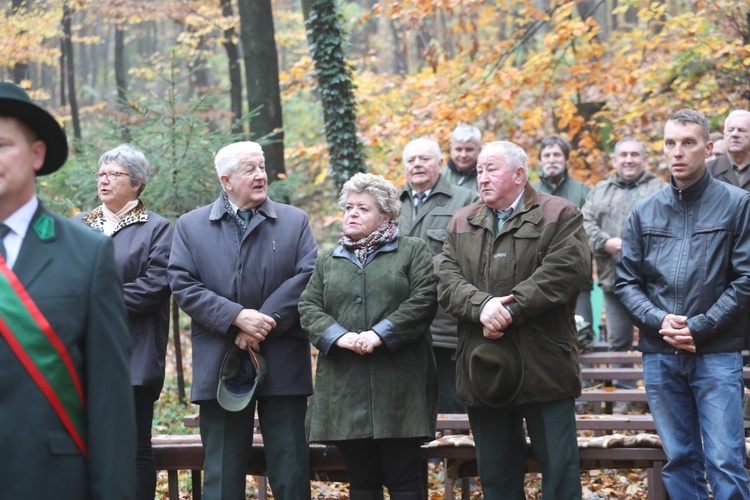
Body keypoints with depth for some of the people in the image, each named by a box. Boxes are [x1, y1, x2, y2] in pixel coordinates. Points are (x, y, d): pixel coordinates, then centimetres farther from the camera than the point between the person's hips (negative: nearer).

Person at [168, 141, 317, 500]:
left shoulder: (294, 221, 9)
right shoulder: (190, 226, 7)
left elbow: (306, 278, -2)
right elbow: (183, 285, -3)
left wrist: (265, 322, -14)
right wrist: (236, 317, -15)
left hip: (282, 362, 0)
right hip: (219, 366, 0)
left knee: (291, 471, 2)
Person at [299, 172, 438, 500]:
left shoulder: (413, 251, 7)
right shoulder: (329, 262, 19)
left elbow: (424, 299, -6)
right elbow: (309, 307, 9)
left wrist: (380, 334, -15)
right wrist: (337, 335, -10)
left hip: (398, 383, -3)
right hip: (344, 385, 4)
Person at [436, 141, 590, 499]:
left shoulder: (559, 215, 1)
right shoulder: (461, 223, 16)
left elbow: (565, 271, -13)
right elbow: (447, 278, 5)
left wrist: (510, 309, -18)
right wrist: (481, 305, -16)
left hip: (544, 370, -4)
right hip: (484, 370, 5)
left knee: (560, 469, -2)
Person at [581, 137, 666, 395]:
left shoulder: (659, 190, 5)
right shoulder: (600, 191, 17)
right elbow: (586, 223, 8)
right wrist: (606, 242, -10)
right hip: (613, 279, 4)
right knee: (618, 342, 9)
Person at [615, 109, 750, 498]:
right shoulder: (645, 212, 8)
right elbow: (626, 281, 9)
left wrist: (699, 327, -12)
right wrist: (659, 321, -9)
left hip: (717, 355, -3)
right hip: (659, 356, 3)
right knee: (678, 460, 9)